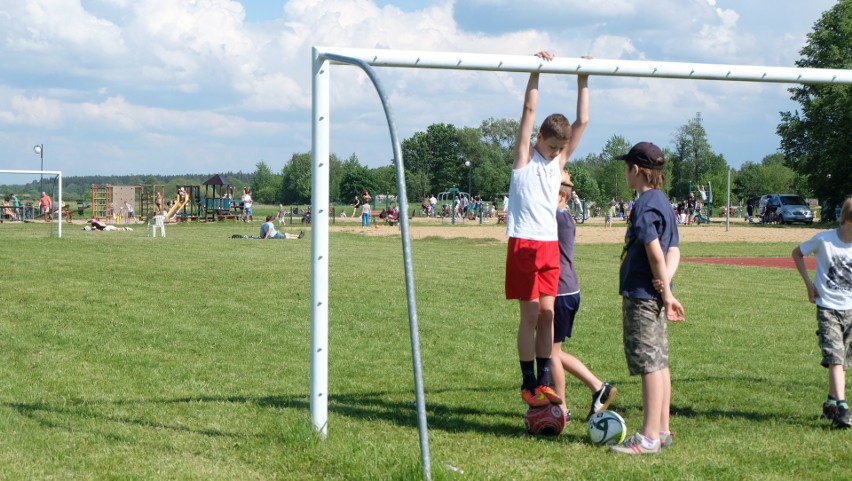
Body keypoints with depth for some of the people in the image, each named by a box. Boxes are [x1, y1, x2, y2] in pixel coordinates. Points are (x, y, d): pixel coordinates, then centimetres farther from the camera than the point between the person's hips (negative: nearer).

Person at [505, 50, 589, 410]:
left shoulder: (559, 160, 11)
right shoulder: (524, 156, -1)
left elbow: (582, 122, 9)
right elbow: (529, 110, -9)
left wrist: (583, 81, 5)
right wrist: (536, 70, -15)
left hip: (550, 245, 5)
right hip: (524, 243, -5)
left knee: (547, 314, 3)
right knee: (530, 315, -4)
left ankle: (543, 383, 7)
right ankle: (528, 385, 2)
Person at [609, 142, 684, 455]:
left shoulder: (645, 204, -15)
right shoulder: (663, 202, 14)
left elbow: (655, 252, -22)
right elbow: (674, 251, 10)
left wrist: (666, 291, -16)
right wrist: (665, 280, -6)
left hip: (642, 295, -10)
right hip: (654, 296, 10)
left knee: (649, 364, -7)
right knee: (658, 362, 14)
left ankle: (649, 438, -5)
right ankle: (661, 430, 20)